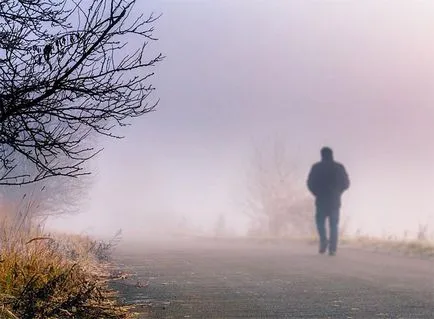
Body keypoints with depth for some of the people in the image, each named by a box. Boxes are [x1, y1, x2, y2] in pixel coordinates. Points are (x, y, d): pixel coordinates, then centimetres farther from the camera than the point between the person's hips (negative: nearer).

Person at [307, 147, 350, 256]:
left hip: (321, 200, -1)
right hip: (335, 201, 1)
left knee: (320, 221, 13)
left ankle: (323, 242, -10)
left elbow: (310, 183, -4)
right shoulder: (339, 167, 3)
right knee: (334, 225, 7)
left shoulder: (316, 167, -2)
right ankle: (332, 248, 0)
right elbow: (346, 183, 5)